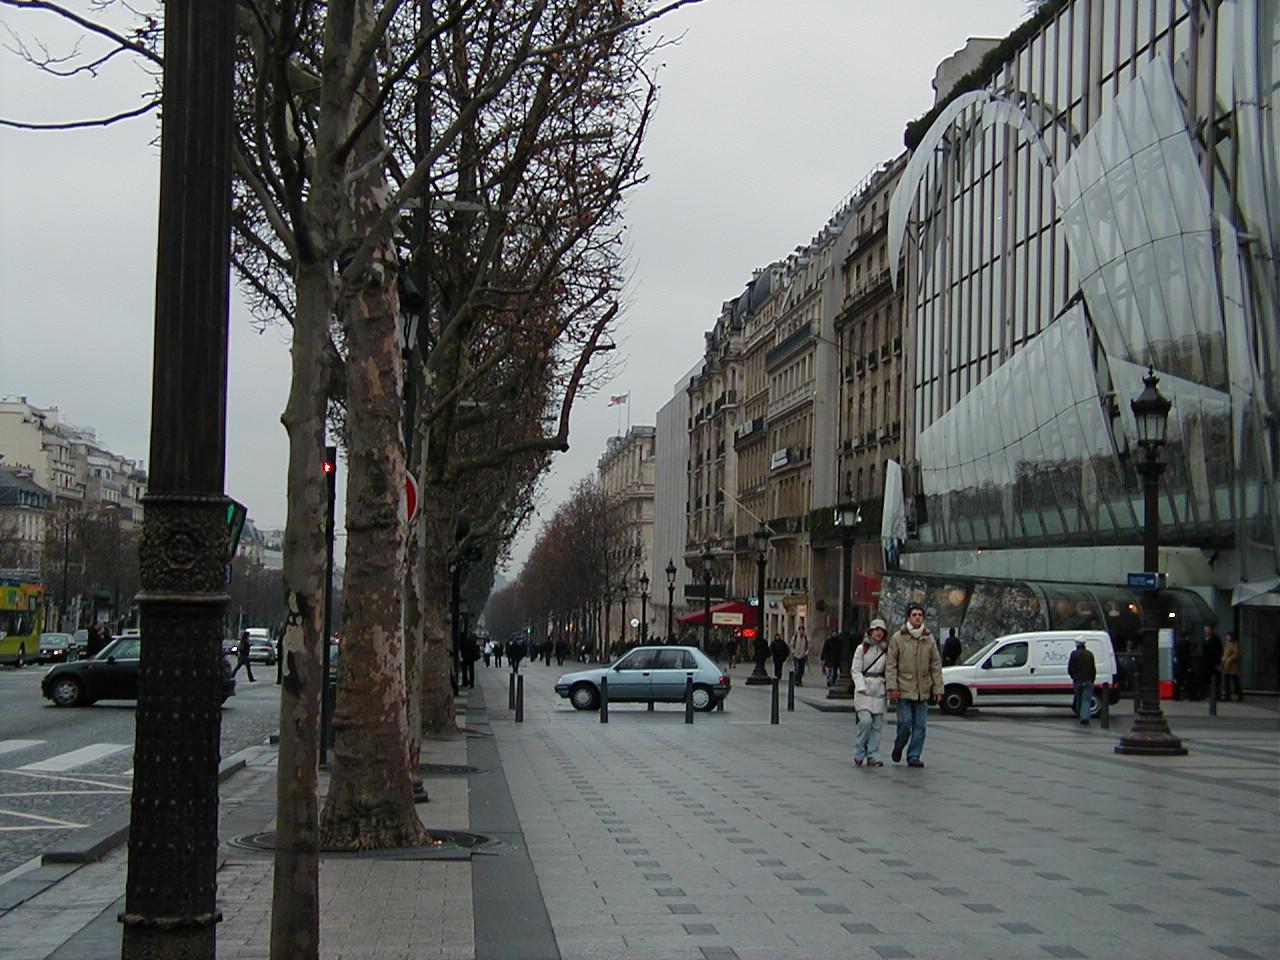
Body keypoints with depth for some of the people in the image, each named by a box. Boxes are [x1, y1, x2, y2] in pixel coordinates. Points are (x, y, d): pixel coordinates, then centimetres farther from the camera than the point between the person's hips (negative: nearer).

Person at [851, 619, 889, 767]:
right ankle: (859, 753, 0)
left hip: (879, 690, 3)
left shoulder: (886, 650, 12)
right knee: (866, 720, -15)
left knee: (877, 725, 1)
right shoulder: (862, 648, 3)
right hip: (864, 690, -3)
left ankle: (873, 756, 6)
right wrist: (861, 687, -13)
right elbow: (856, 670, 0)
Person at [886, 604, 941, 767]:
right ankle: (898, 747, 20)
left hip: (923, 691, 3)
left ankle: (914, 756, 10)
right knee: (905, 723, -6)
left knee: (920, 725, 2)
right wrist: (892, 687, -10)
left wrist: (938, 688, 5)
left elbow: (936, 665, 11)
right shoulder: (897, 638, -1)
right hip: (903, 689, -3)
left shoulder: (929, 639, 8)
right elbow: (890, 664, -2)